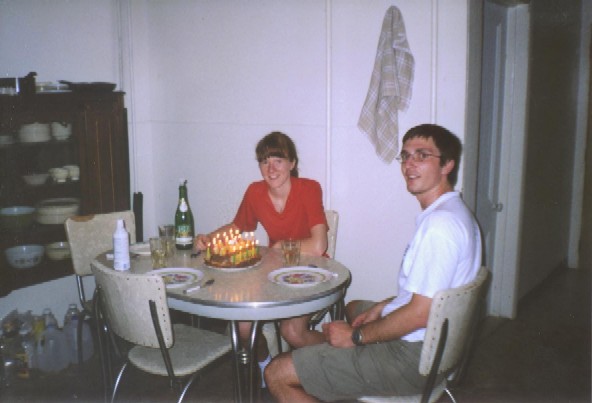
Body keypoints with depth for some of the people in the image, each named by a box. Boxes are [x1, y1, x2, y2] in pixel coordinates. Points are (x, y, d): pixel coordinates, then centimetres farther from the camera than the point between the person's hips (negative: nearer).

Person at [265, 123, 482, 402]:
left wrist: (356, 336, -16)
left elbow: (420, 314, -27)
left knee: (277, 374, -12)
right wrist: (383, 307, 10)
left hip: (411, 355, -11)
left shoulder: (440, 223, -26)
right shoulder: (452, 211, 9)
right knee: (353, 308, 37)